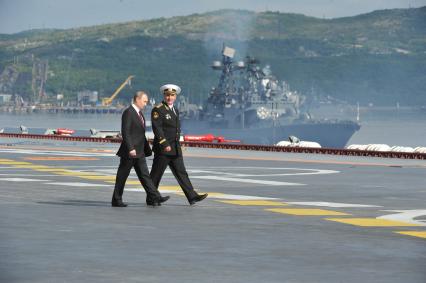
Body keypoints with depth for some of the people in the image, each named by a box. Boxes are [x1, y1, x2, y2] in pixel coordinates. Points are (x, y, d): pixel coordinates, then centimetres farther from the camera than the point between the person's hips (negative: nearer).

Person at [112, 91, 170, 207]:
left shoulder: (140, 113, 16)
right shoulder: (128, 112, -13)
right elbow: (125, 132, -20)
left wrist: (147, 149, 19)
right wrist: (130, 149, -26)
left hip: (139, 152, 9)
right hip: (129, 152, -9)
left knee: (145, 175, 3)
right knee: (122, 176, 1)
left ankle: (154, 197, -2)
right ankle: (116, 200, 8)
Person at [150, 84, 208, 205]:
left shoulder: (175, 111, 17)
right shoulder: (158, 110, -9)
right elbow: (157, 128, -17)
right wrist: (165, 144, -22)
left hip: (175, 149, 7)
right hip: (162, 149, -7)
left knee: (181, 172, 3)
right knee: (156, 174, 0)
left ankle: (192, 196, -2)